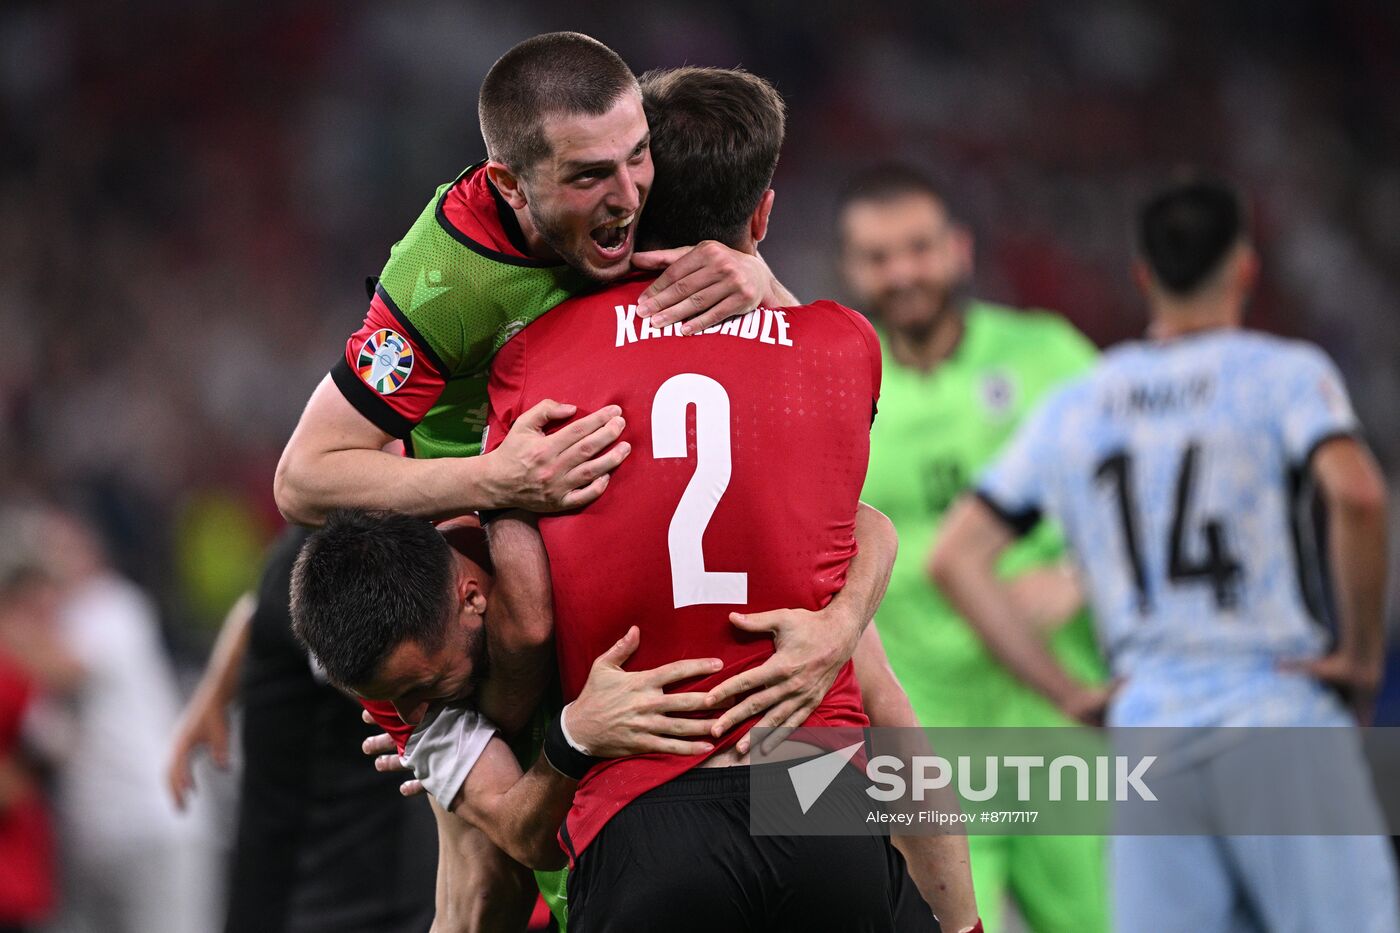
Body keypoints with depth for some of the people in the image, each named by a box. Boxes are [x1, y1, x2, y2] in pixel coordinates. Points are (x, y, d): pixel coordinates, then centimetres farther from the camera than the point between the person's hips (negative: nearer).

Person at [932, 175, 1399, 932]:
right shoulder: (1284, 374, 0)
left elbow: (956, 558, 14)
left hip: (1144, 725, 4)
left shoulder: (1070, 410, 15)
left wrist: (1069, 695, 12)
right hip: (1279, 711, -4)